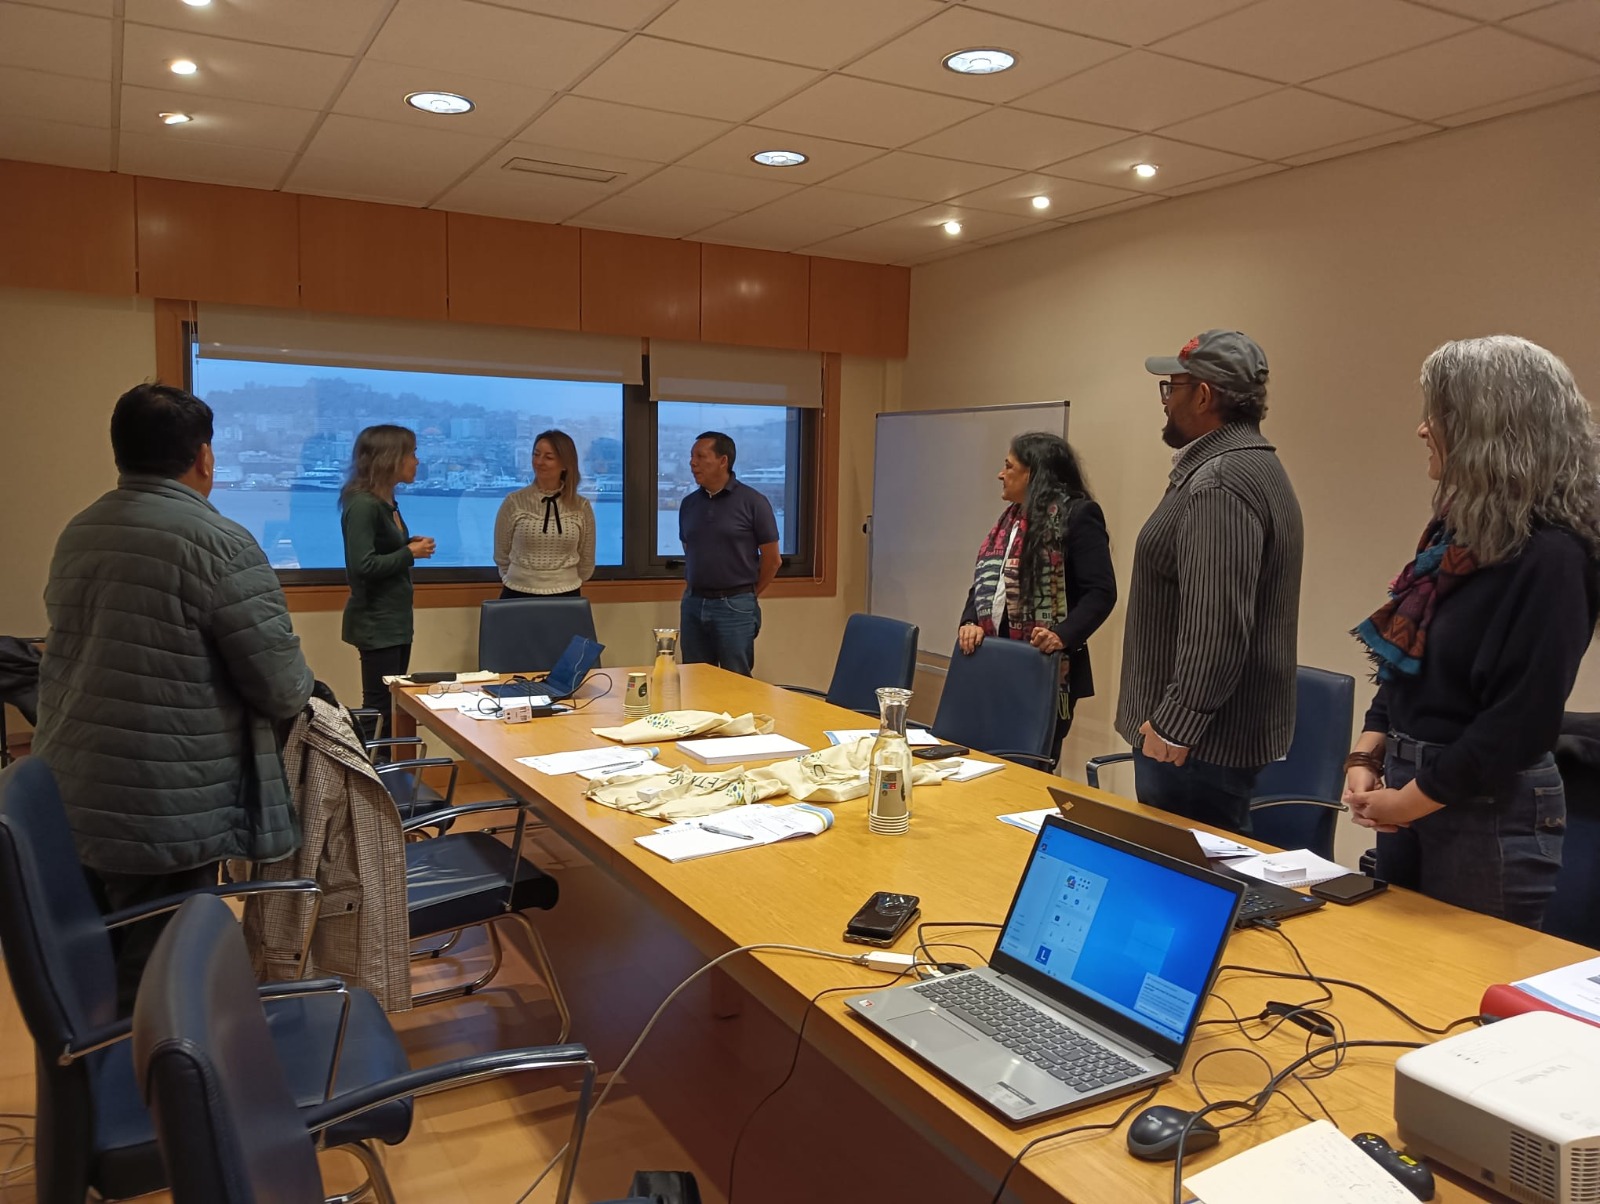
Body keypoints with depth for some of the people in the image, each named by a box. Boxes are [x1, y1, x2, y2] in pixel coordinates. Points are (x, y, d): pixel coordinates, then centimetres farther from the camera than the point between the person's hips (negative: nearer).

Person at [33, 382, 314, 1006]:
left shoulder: (77, 534, 9)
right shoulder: (219, 543, -16)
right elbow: (284, 691, -16)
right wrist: (297, 686, 6)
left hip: (65, 803, 8)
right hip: (165, 819, -8)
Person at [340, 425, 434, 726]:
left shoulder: (387, 502, 10)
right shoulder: (363, 505, -18)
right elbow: (363, 566, -25)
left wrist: (409, 547, 0)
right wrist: (410, 553, -15)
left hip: (395, 620, 9)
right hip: (376, 623, -9)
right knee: (380, 707, -4)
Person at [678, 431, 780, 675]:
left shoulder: (753, 502, -7)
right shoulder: (689, 504, 8)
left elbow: (772, 559, -2)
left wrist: (748, 595, 5)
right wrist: (692, 591, 14)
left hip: (734, 606, -5)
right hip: (693, 604, 5)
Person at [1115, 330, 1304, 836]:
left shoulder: (1220, 483, -20)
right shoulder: (1251, 465, 16)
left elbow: (1216, 628, -28)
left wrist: (1173, 725, -22)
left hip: (1199, 741, -11)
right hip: (1225, 733, 11)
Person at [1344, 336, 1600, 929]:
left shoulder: (1550, 556, -19)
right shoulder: (1458, 527, 7)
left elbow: (1520, 722, -22)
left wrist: (1411, 800, -14)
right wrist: (1365, 758, 0)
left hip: (1491, 812, -8)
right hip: (1411, 789, 8)